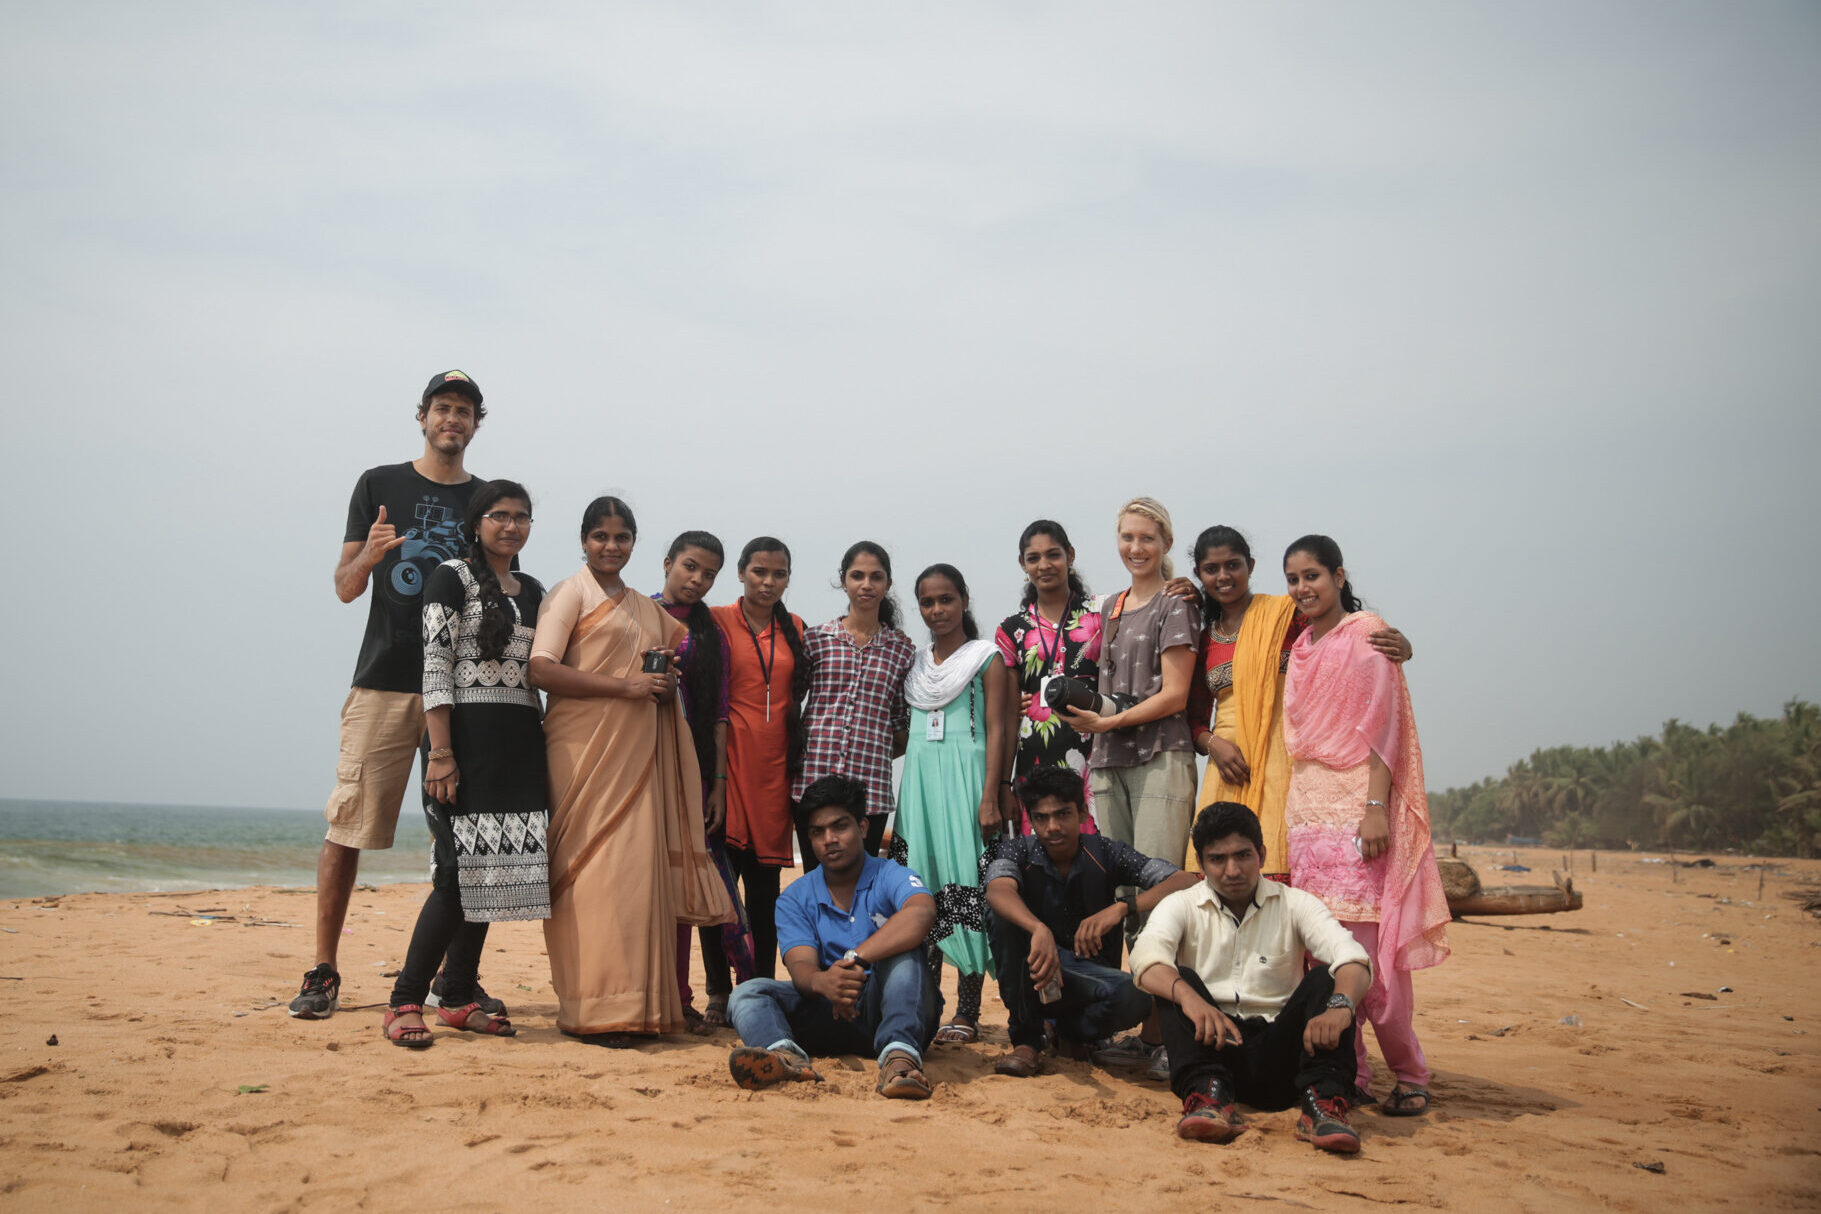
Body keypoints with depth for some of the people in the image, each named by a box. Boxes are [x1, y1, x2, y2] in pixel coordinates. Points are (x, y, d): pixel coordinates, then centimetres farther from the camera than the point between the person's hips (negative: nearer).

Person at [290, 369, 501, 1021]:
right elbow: (345, 587, 5)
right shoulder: (379, 484, 9)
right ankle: (323, 973, 4)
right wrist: (369, 556, -15)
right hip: (384, 680, -2)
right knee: (347, 825, -5)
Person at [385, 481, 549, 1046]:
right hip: (466, 739, -6)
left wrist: (543, 756, 14)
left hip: (519, 746, 6)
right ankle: (405, 1001, -2)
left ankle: (458, 998, 14)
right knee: (460, 872, -11)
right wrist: (440, 753, -16)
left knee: (492, 872, 6)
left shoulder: (533, 592, 17)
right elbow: (435, 667, -9)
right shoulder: (452, 578, -1)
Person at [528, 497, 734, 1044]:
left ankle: (633, 1005, 6)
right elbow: (541, 668, -11)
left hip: (638, 753, 6)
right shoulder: (571, 594, 2)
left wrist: (666, 681, 10)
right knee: (595, 871, -11)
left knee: (639, 869, 1)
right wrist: (626, 685, -15)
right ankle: (592, 1010, -8)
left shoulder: (647, 610, 22)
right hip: (585, 750, -6)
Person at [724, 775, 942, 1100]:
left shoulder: (890, 876, -2)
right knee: (748, 993, -15)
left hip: (894, 1011, -3)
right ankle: (786, 1055, -50)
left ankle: (899, 1053, -51)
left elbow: (922, 913, -27)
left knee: (901, 946, -28)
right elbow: (800, 966, -8)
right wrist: (823, 982, -34)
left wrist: (853, 959, -35)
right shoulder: (795, 899, 9)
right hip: (831, 1017, 3)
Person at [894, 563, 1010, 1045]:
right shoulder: (914, 662, 16)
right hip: (918, 783, 5)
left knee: (966, 889, -6)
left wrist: (990, 798, -13)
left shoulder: (986, 659, 2)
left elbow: (996, 731, -4)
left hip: (964, 782, -5)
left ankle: (967, 1013, -3)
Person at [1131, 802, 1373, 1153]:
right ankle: (1210, 1092, -39)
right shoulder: (1181, 906, 5)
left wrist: (1340, 1005, -36)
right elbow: (1146, 956, -18)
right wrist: (1189, 996, -40)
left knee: (1325, 980, -20)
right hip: (1211, 1044, 0)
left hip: (1279, 1051, 0)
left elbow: (1352, 957, -12)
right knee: (1177, 980, -21)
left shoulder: (1295, 904, 6)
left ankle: (1321, 1103, -36)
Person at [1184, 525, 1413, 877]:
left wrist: (1399, 646, -23)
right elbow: (1195, 717, 17)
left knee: (1275, 873, -15)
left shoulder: (1285, 613, 4)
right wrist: (1212, 743, -4)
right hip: (1228, 770, 3)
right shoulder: (1204, 639, 15)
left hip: (1279, 765, -3)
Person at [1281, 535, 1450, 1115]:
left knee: (1367, 947, -11)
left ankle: (1410, 1076, 1)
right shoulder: (1300, 649, 19)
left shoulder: (1366, 632, -1)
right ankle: (1347, 1076, 8)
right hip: (1307, 811, 6)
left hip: (1356, 807, -6)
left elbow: (1383, 722, -9)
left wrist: (1376, 807, -17)